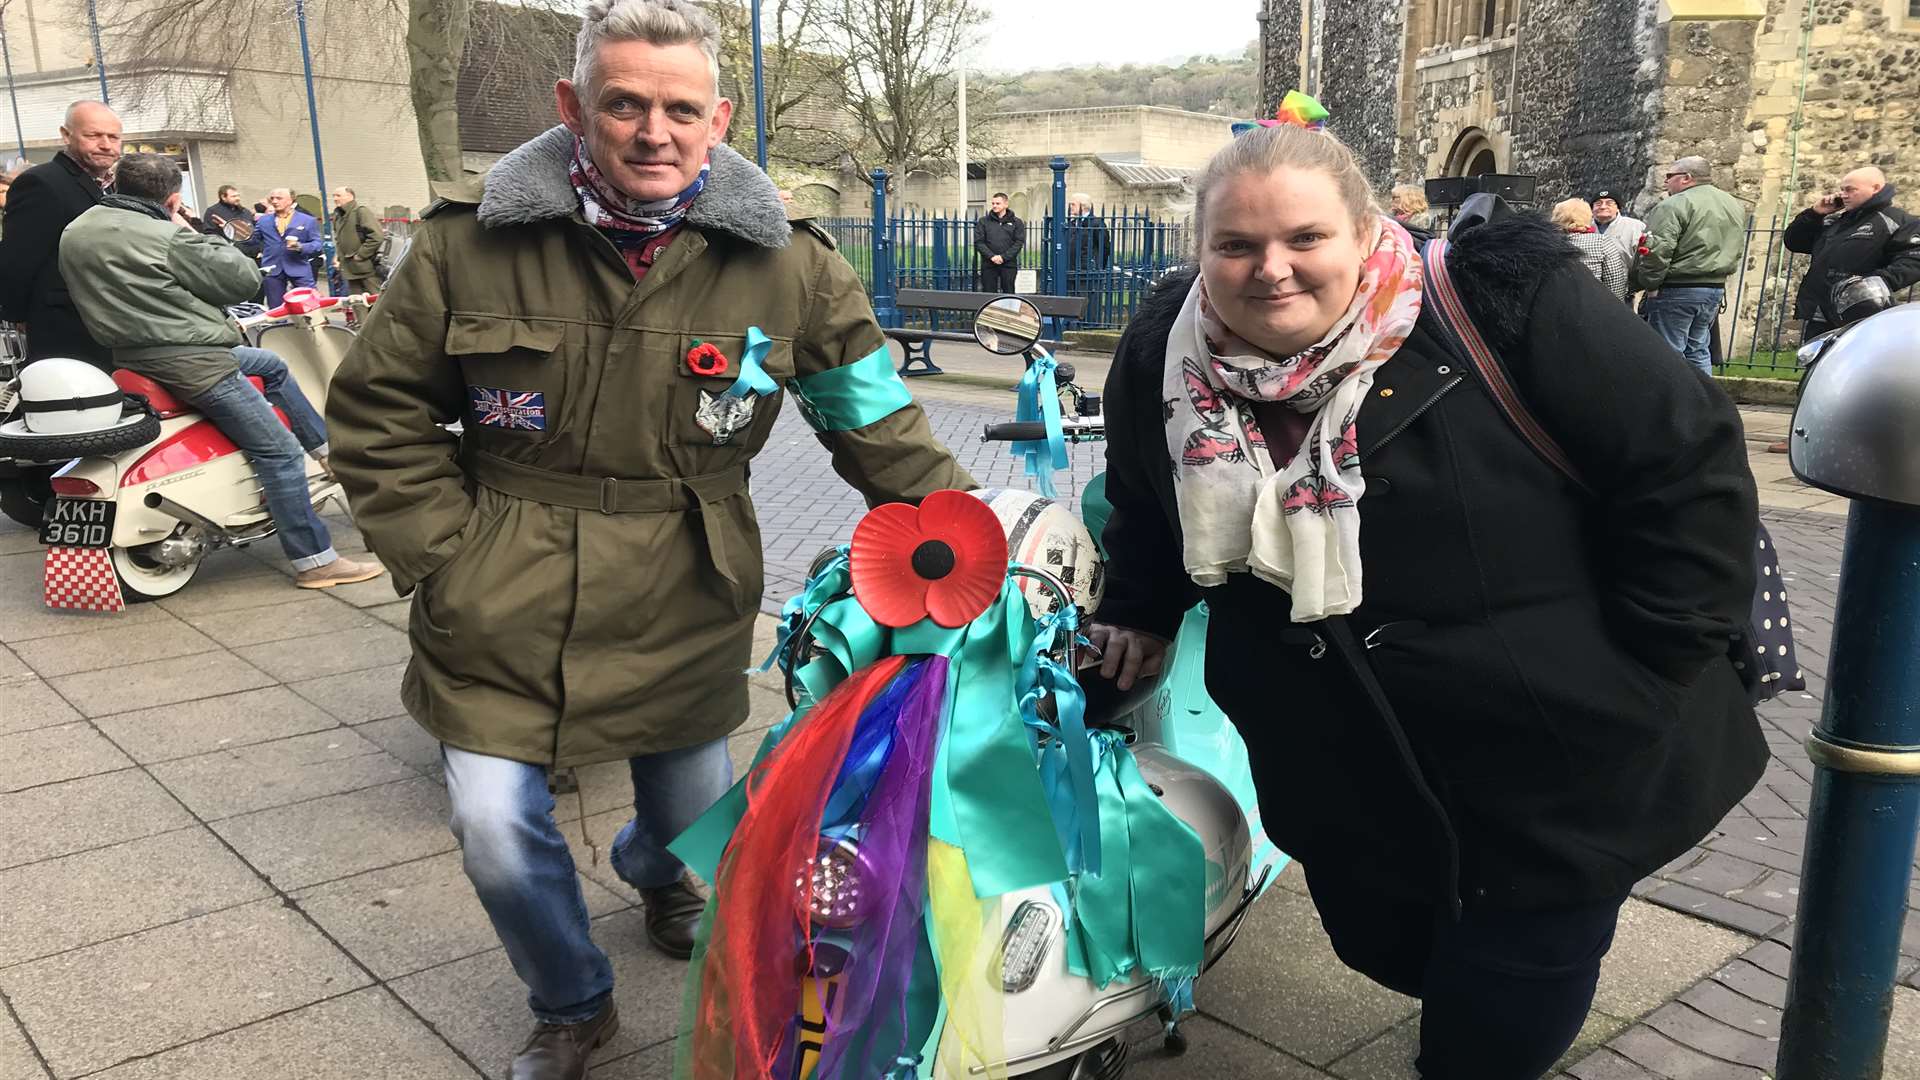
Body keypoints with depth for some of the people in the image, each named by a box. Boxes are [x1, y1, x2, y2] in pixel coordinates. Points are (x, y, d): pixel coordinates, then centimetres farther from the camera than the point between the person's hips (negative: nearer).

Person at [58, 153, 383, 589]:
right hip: (191, 363, -10)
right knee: (280, 451, -6)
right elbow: (244, 278, -10)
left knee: (273, 367, 28)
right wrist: (195, 235, 3)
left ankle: (330, 451, 34)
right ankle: (315, 561, -8)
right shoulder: (167, 238, -16)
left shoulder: (74, 232, 8)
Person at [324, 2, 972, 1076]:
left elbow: (880, 425, -1)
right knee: (500, 835, 1)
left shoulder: (786, 261, -7)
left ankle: (657, 870, 60)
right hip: (503, 616, 0)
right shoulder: (471, 239, -8)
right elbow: (378, 411, 2)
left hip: (687, 612, 1)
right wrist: (443, 554, -4)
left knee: (693, 812, 17)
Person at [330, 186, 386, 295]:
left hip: (367, 268, -9)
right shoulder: (337, 215, 16)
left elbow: (377, 236, -21)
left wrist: (360, 255, -17)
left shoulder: (362, 211, -11)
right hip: (350, 270, 9)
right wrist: (340, 258, 16)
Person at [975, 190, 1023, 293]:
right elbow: (978, 242, 3)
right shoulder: (983, 221, 10)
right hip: (988, 265, 1)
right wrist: (991, 256, -11)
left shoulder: (1016, 222, 8)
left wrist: (1003, 257, -11)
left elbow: (1019, 242, 0)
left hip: (1009, 265, -1)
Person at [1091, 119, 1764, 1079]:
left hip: (1554, 775, -4)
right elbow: (1143, 497, 17)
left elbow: (1689, 465, -14)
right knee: (1390, 955, 24)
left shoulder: (1506, 311, -20)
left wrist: (1647, 667, -13)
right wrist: (1139, 608, 10)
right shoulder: (1162, 359, -4)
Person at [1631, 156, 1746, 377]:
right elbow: (1737, 251, 22)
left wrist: (1650, 284, -12)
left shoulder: (1675, 205, -13)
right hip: (1716, 288, 8)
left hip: (1677, 290, -8)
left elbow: (1657, 250, -21)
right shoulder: (1736, 206, 16)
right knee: (1698, 351, 16)